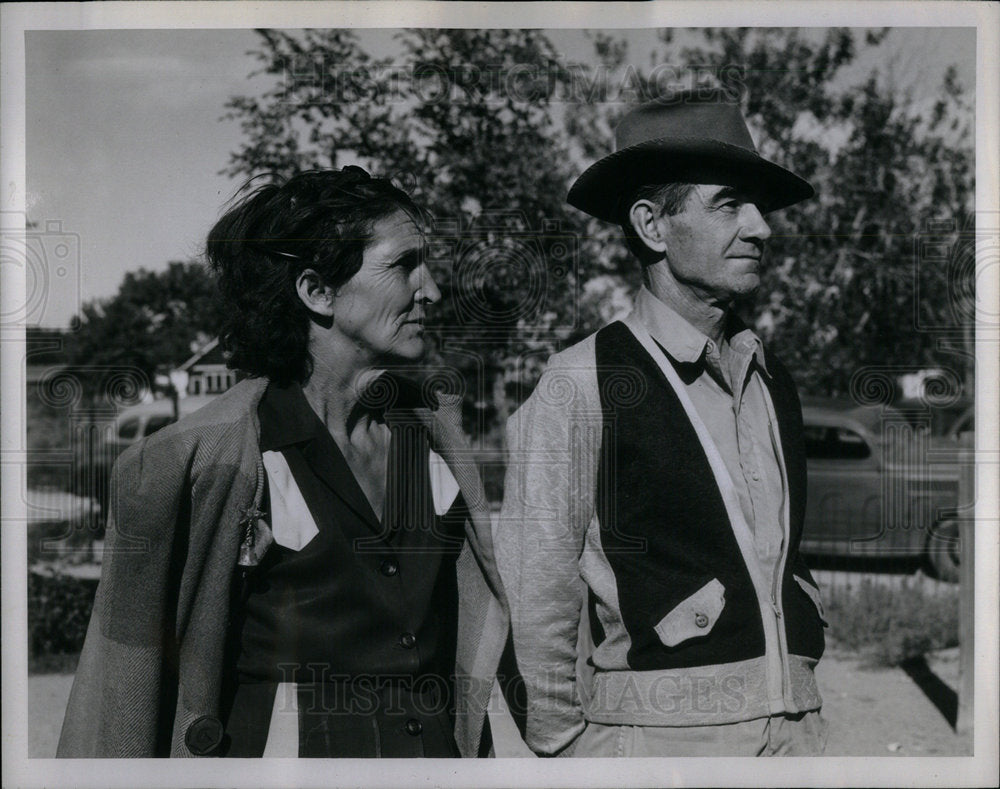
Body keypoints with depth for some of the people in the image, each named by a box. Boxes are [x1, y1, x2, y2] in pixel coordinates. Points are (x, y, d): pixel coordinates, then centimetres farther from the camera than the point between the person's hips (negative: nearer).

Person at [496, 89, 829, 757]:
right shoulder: (580, 386, -9)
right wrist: (567, 744, -1)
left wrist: (805, 715, 10)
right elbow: (539, 596, -6)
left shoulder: (775, 380, 11)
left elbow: (791, 559, 14)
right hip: (656, 734, -5)